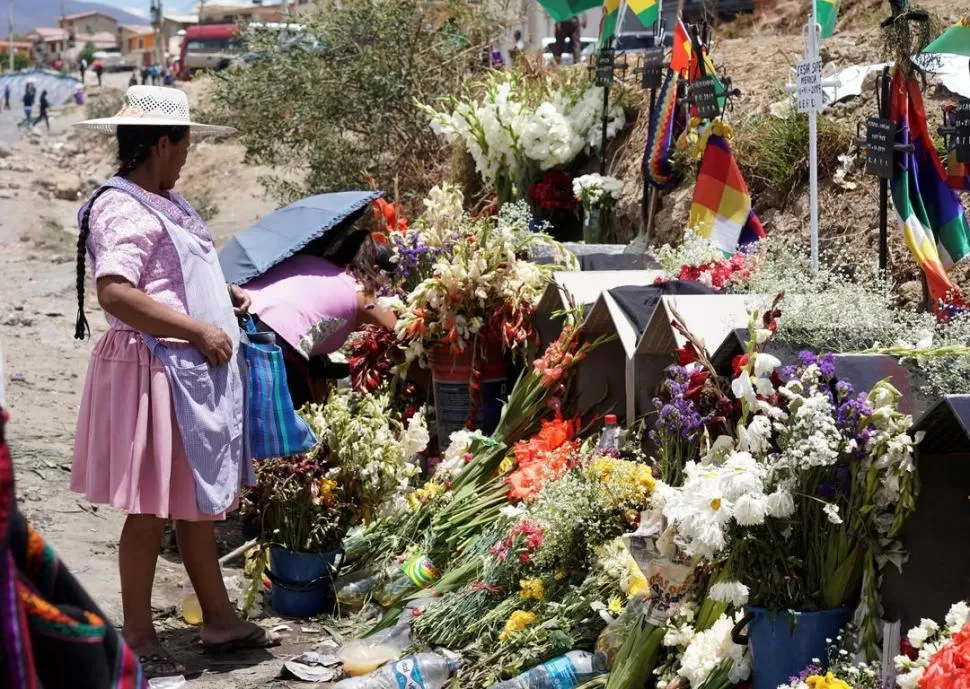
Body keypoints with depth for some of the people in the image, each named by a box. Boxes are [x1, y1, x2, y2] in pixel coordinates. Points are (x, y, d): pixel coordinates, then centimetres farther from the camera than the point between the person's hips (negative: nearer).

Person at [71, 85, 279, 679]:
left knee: (199, 501, 17)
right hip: (153, 371, -10)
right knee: (154, 509, -1)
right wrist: (199, 331, -23)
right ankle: (138, 637, 11)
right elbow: (116, 294, -28)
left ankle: (219, 619, 27)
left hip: (195, 371, 10)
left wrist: (228, 295, 15)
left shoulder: (164, 203, 14)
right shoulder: (123, 209, -17)